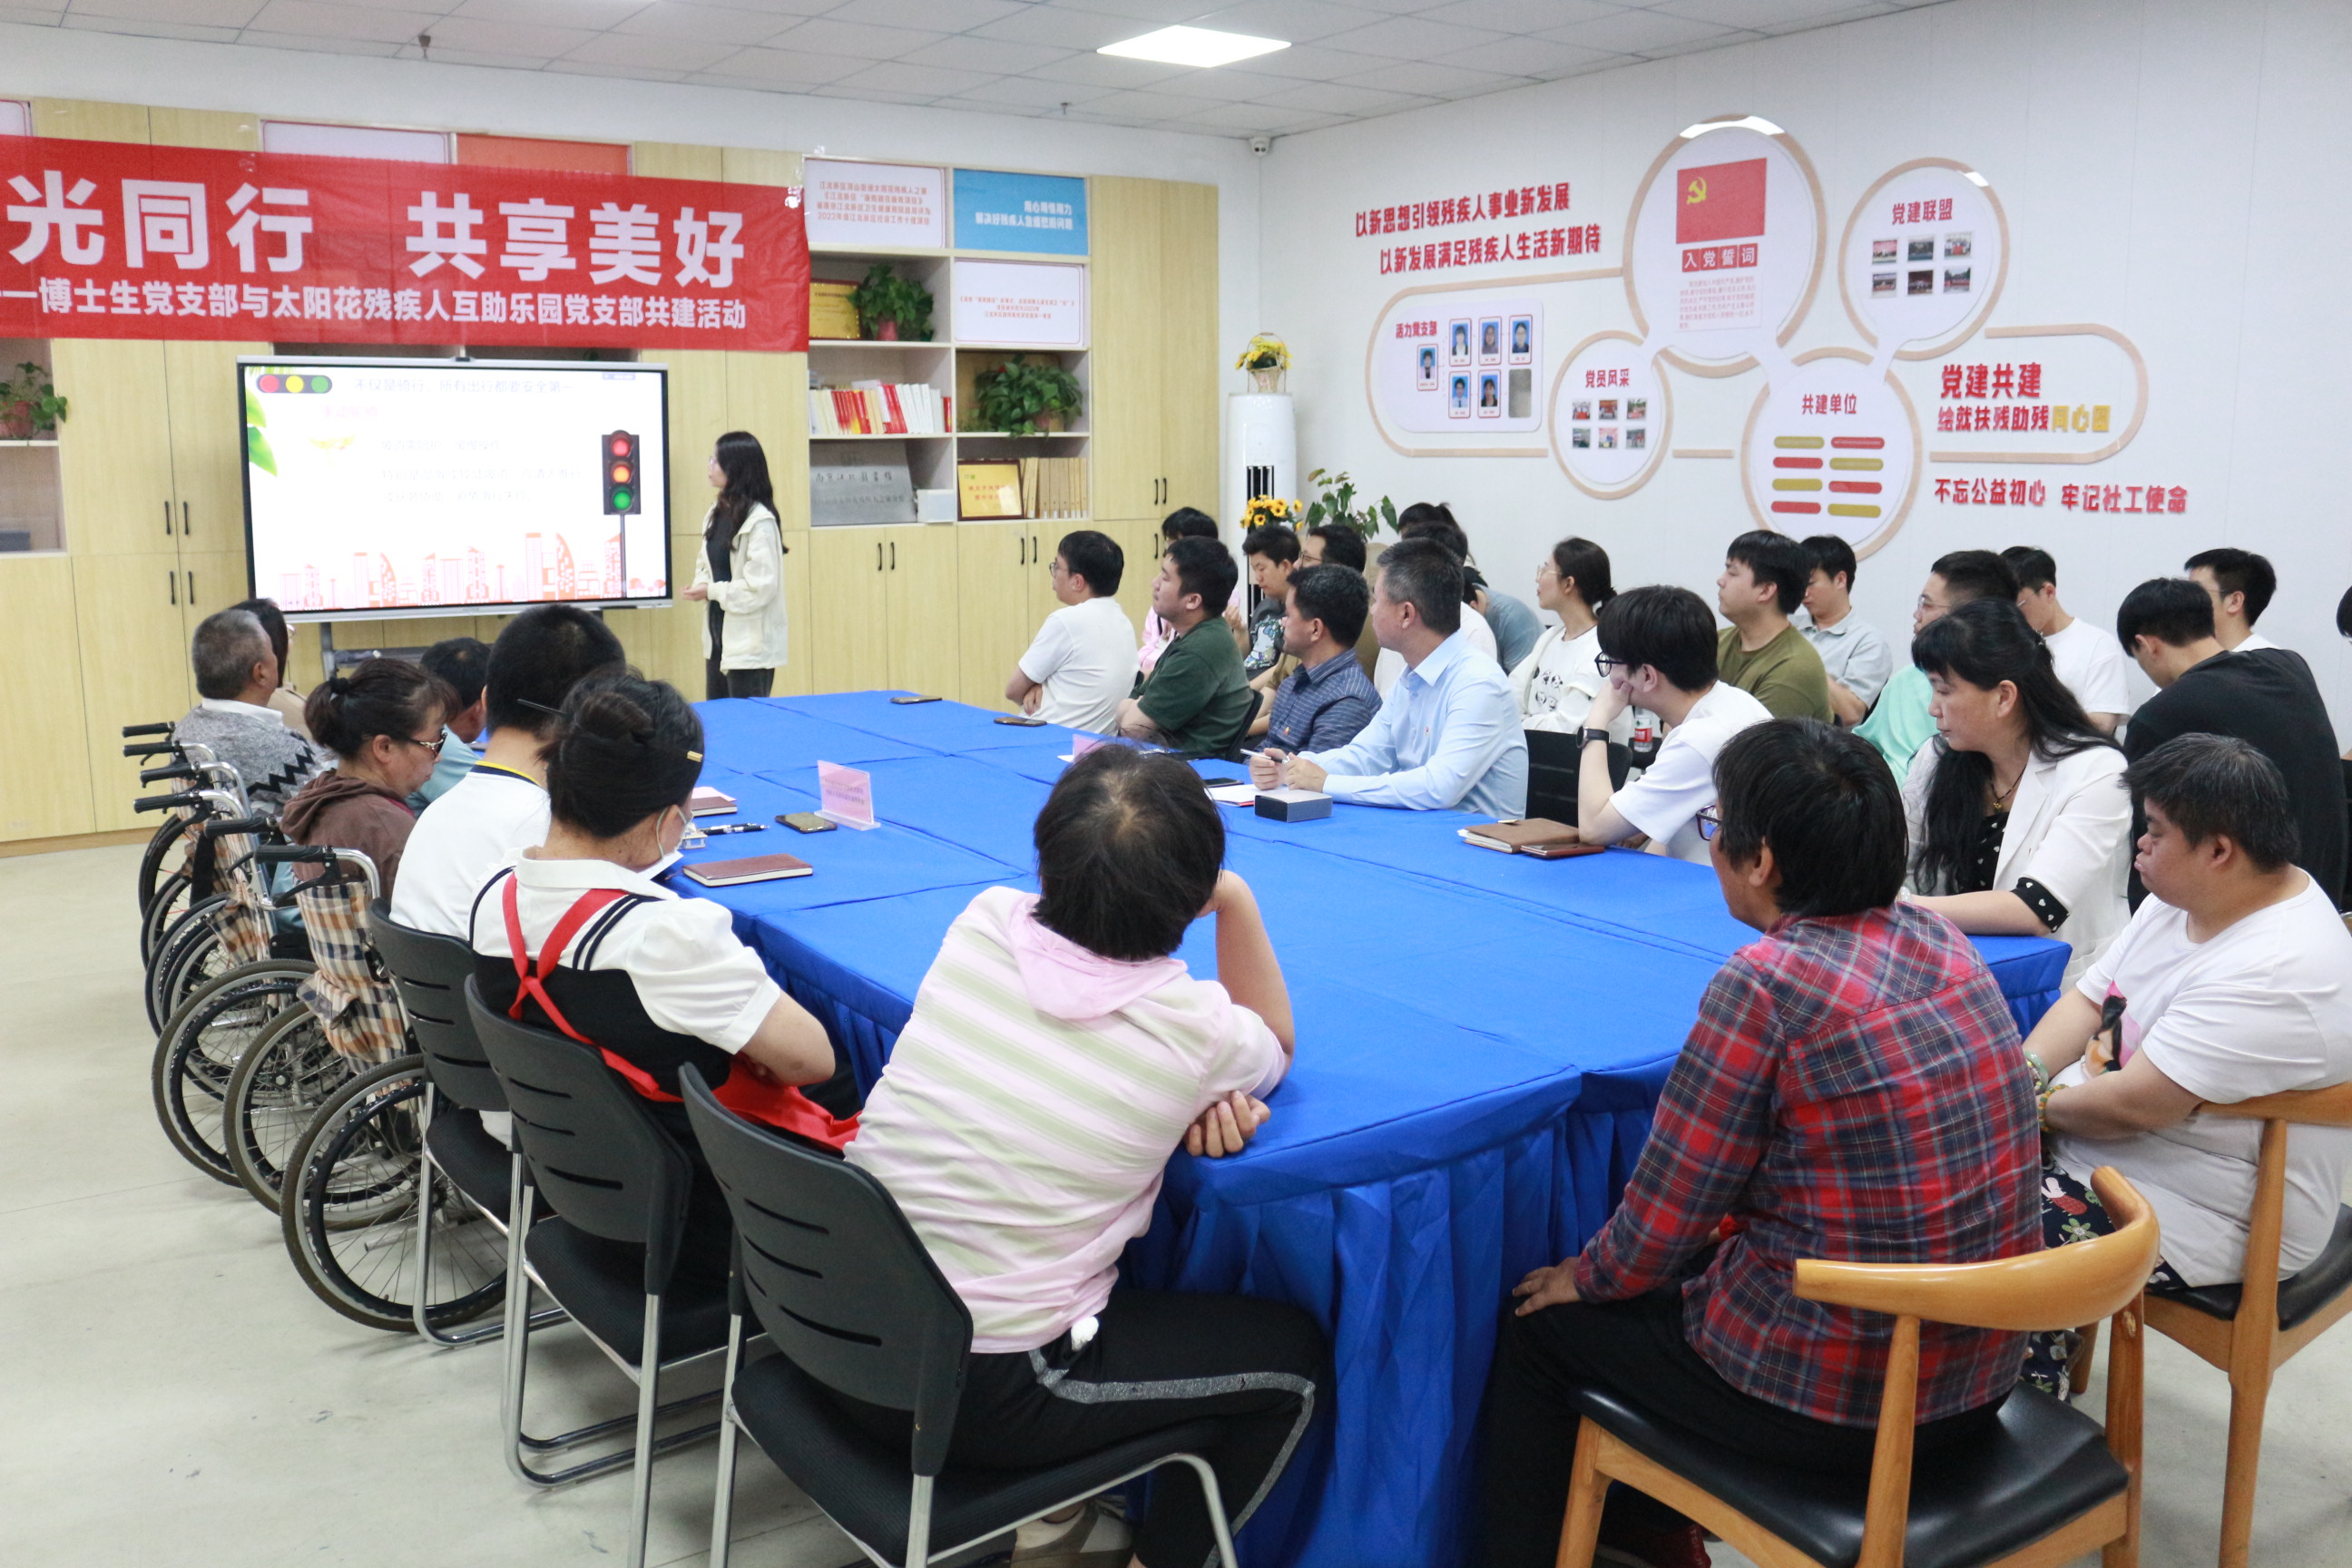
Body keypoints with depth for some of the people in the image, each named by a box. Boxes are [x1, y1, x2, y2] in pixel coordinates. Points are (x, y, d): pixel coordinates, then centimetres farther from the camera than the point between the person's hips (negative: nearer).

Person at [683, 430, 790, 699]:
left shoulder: (759, 521, -17)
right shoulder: (716, 513, 9)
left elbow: (760, 587, -21)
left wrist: (712, 591, -13)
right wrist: (701, 582, -2)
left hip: (750, 644, -8)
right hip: (718, 636, 8)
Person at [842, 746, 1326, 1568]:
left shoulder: (980, 924, -8)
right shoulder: (1195, 1033, -17)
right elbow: (1275, 1048, 9)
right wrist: (1238, 901, -4)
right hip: (980, 1396, -5)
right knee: (1294, 1358, 12)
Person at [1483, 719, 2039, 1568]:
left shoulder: (1765, 982, -22)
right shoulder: (1943, 943, 0)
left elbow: (1661, 1221, -15)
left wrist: (1584, 1277, 6)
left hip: (1836, 1403, -7)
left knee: (1534, 1324, 14)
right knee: (1690, 1267, 30)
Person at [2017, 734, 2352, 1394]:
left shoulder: (2276, 972, -28)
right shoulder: (2184, 895, 2)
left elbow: (2135, 1106, -29)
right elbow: (2088, 996, 8)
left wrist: (2039, 1104, -11)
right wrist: (2022, 1073, -8)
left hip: (2199, 1218, -9)